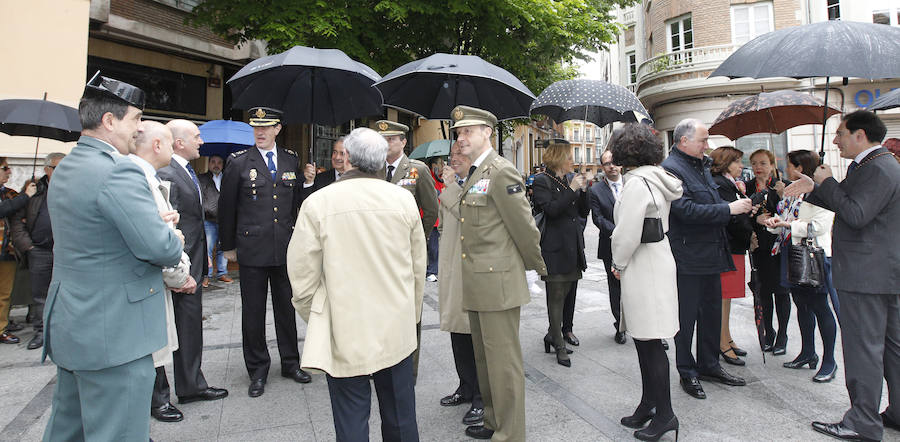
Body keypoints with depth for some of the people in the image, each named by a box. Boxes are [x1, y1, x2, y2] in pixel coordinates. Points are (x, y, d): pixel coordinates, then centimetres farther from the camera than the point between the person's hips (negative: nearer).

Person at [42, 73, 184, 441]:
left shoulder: (65, 168, 11)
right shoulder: (119, 172, -21)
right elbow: (157, 247, -26)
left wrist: (154, 221, 4)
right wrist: (175, 241, -3)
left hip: (69, 327, 10)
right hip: (112, 335, -10)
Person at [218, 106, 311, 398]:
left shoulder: (291, 160, 8)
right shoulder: (238, 163, -1)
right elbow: (226, 207, 3)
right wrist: (228, 246, 4)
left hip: (285, 248, 3)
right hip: (252, 249, -2)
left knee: (287, 307, 12)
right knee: (253, 311, 6)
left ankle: (290, 363, 27)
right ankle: (258, 370, 20)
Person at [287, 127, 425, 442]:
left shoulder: (317, 203, -10)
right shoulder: (403, 199, -3)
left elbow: (303, 277, -7)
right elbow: (418, 268, 6)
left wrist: (316, 321, 11)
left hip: (346, 333, -3)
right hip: (398, 330, 3)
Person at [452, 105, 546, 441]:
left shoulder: (501, 171, -13)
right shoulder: (474, 174, 15)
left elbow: (524, 226, -11)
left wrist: (537, 267, -3)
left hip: (497, 281, -10)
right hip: (477, 286, 10)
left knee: (503, 362, 0)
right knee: (484, 358, 19)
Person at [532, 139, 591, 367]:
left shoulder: (569, 180, 15)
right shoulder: (542, 181, -6)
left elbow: (584, 211, 13)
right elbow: (551, 209, -19)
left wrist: (583, 189, -1)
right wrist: (572, 190, -17)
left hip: (573, 246, 7)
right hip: (555, 248, -7)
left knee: (566, 292, 12)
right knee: (556, 297, -1)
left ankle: (552, 335, 28)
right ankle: (559, 346, 9)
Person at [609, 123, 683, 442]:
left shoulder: (636, 183, -17)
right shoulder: (655, 178, 12)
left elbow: (627, 235, -20)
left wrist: (618, 264, -3)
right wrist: (623, 264, 13)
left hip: (644, 269, -10)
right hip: (657, 260, 10)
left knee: (649, 343, -1)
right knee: (645, 341, 17)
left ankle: (664, 414, 9)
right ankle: (649, 404, 29)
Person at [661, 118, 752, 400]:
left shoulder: (701, 166, 15)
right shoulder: (671, 169, -15)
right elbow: (686, 210, -25)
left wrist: (740, 207, 7)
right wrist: (729, 209, -19)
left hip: (711, 255, 9)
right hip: (688, 258, -9)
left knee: (711, 311, 17)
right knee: (686, 317, 3)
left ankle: (708, 365, 31)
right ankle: (687, 372, 16)